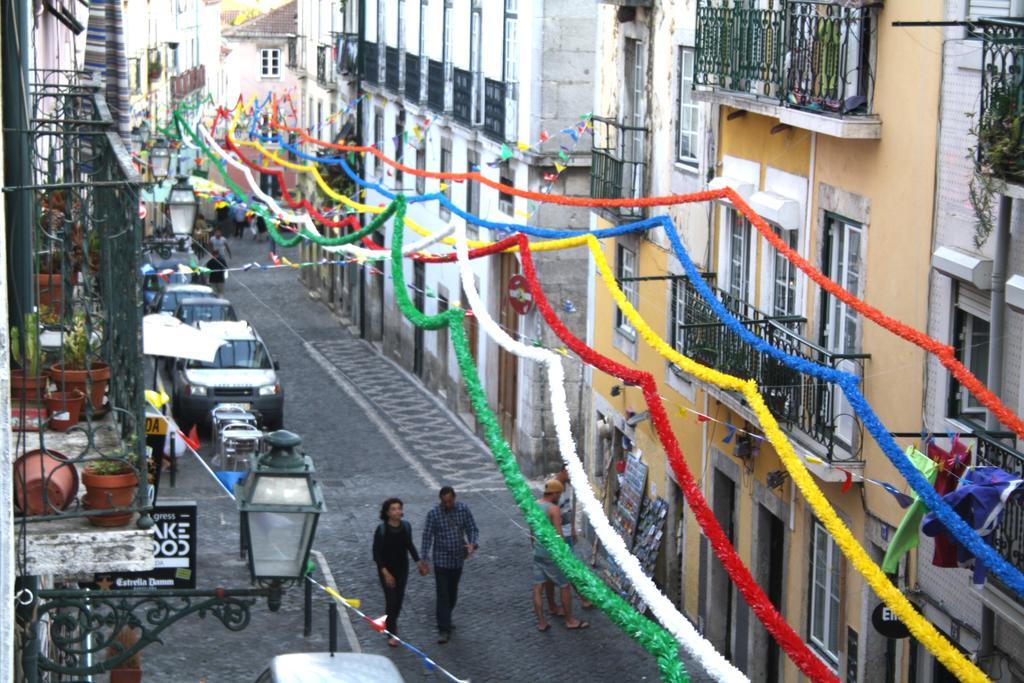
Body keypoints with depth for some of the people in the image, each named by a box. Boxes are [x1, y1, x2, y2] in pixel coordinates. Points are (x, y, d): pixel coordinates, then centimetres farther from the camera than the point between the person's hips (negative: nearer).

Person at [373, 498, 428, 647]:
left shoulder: (406, 526, -8)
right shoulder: (381, 530, -20)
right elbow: (376, 553, -16)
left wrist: (418, 562, 2)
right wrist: (385, 573, -21)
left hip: (402, 568, 4)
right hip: (386, 569, -4)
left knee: (399, 597, 17)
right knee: (391, 600, -5)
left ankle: (393, 622, 44)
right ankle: (391, 634, 8)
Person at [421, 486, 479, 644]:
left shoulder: (463, 510, -4)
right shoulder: (433, 514, -11)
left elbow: (473, 529, 0)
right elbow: (427, 537, -9)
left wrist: (472, 544, -21)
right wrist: (424, 559, -13)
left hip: (458, 559, 3)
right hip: (441, 560, -3)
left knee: (452, 592, 17)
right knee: (442, 594, -7)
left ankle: (446, 619, 38)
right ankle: (444, 629, -6)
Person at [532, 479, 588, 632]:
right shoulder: (553, 509, -17)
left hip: (537, 554, 7)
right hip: (552, 555, -7)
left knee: (538, 588, 8)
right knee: (565, 586, 6)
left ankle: (541, 622, 13)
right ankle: (570, 621, 15)